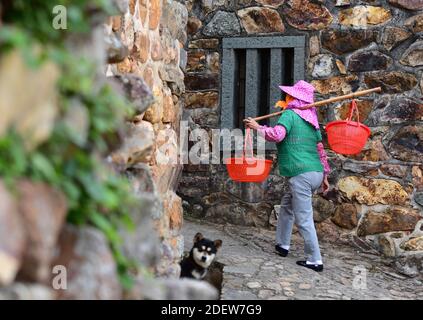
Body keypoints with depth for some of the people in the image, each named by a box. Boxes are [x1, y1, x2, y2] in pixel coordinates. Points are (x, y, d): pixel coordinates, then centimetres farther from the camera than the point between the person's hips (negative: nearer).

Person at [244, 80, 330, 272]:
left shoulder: (290, 114, -4)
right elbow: (320, 150, 21)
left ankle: (315, 261, 1)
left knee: (304, 219, -3)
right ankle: (282, 245, 31)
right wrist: (325, 175, 26)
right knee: (286, 205, 25)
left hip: (301, 175, -9)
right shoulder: (311, 120, 19)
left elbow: (277, 134, -22)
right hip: (316, 173, 9)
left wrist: (257, 127, -7)